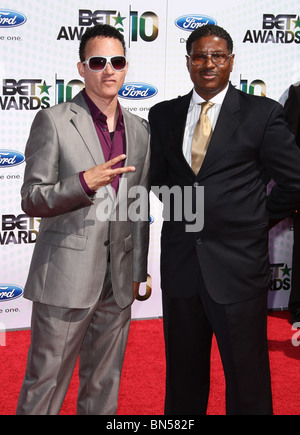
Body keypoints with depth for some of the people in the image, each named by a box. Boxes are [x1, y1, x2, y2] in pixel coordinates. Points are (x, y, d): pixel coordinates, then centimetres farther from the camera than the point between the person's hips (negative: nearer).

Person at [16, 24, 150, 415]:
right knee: (45, 385, 3)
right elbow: (31, 200, -8)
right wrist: (84, 183, -23)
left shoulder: (140, 130, 11)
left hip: (118, 282, 5)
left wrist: (138, 271, 16)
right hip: (66, 279, -5)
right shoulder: (53, 122, -5)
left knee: (104, 385, 15)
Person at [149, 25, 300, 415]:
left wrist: (256, 221, 3)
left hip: (238, 266, -3)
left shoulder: (263, 114, -3)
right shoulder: (163, 115, 8)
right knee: (182, 375, 15)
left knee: (247, 379, 7)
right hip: (180, 264, 4)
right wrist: (181, 207, 7)